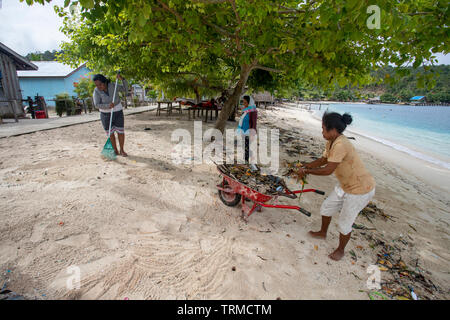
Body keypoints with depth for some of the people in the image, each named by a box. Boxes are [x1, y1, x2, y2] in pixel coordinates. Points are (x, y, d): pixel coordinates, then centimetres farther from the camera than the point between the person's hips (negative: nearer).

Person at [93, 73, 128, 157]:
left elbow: (125, 88, -6)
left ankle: (122, 150, 16)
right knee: (110, 133, 3)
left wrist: (122, 79, -21)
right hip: (105, 114, 0)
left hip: (117, 112, 0)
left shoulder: (112, 85, -9)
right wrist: (108, 106, -31)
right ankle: (116, 151, 18)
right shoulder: (96, 91, -12)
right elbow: (97, 104, -16)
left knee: (121, 132, 0)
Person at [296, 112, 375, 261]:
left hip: (360, 189, -9)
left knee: (344, 224, 8)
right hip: (345, 185, 9)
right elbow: (323, 160, 12)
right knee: (326, 208, 20)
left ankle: (340, 250, 35)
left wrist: (306, 171, -17)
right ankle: (322, 233, 47)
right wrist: (305, 166, 1)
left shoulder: (340, 145, -32)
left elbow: (327, 170, -30)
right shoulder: (331, 142, -2)